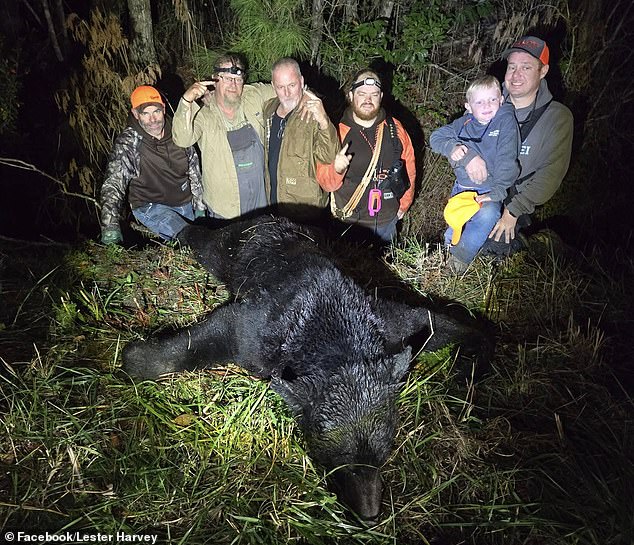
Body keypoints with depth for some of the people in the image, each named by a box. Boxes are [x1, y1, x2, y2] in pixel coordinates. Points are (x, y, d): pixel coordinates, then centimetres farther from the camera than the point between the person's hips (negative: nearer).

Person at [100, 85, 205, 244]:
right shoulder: (128, 143, -15)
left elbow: (195, 171, 8)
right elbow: (113, 183, -23)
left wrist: (200, 206, 7)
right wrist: (110, 225, -38)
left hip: (186, 202, 5)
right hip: (150, 206, -5)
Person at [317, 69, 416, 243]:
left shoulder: (394, 128, -2)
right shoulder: (337, 131, -10)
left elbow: (409, 167, 8)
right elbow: (325, 181, -14)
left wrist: (404, 203, 11)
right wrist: (336, 169, -35)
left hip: (387, 219, 3)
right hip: (349, 218, -3)